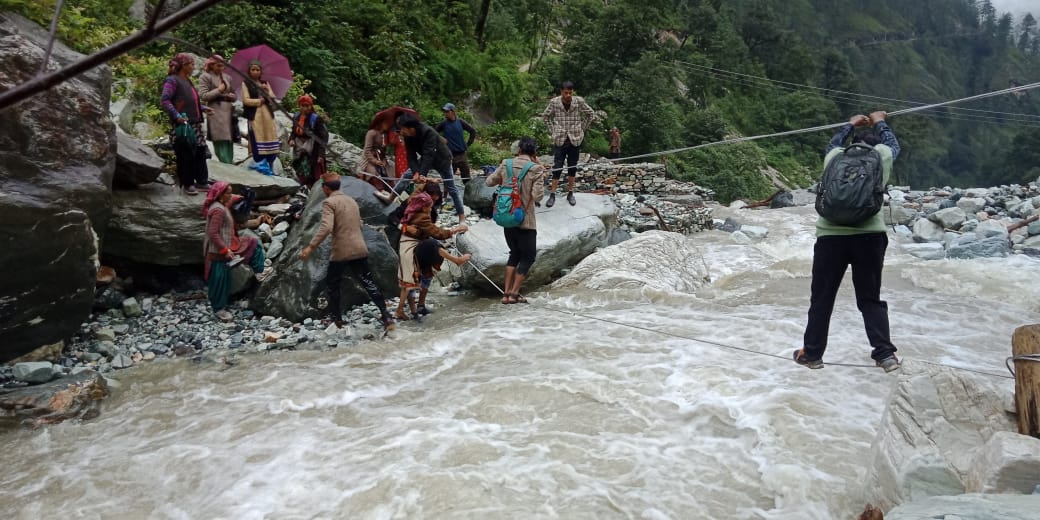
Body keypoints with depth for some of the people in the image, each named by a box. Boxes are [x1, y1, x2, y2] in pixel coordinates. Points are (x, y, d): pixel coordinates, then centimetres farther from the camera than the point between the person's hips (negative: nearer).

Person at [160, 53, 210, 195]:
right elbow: (164, 100, -18)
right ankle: (187, 184, 8)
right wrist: (177, 116, -24)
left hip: (195, 124, 9)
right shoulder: (172, 80, -10)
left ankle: (201, 181, 21)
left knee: (200, 152, 11)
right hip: (182, 125, -9)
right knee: (185, 155, -1)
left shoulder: (187, 81, 16)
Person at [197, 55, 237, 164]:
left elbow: (234, 95, 28)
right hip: (215, 112, -6)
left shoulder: (227, 77, 20)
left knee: (229, 141, 5)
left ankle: (230, 164, 10)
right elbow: (203, 95, -6)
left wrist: (233, 96, 5)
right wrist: (218, 90, -8)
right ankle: (226, 165, -14)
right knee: (220, 141, -11)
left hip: (228, 111, 6)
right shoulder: (205, 77, 2)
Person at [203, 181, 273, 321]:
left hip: (226, 245, 10)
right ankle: (219, 308, 14)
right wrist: (225, 250, -27)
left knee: (253, 243, 14)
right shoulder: (218, 210, -23)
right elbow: (213, 233, -28)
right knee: (220, 280, 1)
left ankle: (259, 272, 15)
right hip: (218, 251, -10)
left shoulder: (221, 206, 8)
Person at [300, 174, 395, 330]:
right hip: (360, 249, 6)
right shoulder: (351, 200, 14)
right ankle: (386, 316, -2)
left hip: (341, 251, -6)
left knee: (332, 283, 15)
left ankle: (336, 317, 24)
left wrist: (311, 246, -22)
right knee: (367, 282, 7)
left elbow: (326, 227, -22)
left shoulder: (329, 202, -8)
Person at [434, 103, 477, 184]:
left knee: (466, 179, 7)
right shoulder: (443, 124, -2)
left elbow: (473, 131, 10)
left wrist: (468, 144, 5)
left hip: (462, 154, 2)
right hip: (450, 155, -2)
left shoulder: (460, 122, 2)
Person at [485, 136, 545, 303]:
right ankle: (514, 294, 8)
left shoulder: (506, 164, 1)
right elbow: (537, 196, -15)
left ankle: (506, 293, 17)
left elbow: (488, 182, 9)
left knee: (515, 254, 20)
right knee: (528, 256, 11)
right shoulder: (536, 169, -12)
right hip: (525, 220, -5)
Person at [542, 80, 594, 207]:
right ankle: (552, 195, 6)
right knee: (557, 167, -1)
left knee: (572, 167, 9)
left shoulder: (579, 101, -8)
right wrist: (553, 130, 3)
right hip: (559, 140, -1)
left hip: (575, 139, 1)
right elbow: (545, 116, 8)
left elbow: (590, 114, 7)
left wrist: (582, 128, 4)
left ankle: (570, 194, 19)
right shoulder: (554, 102, -8)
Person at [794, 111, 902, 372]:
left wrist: (851, 125, 54)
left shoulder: (835, 157, 14)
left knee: (822, 298, 9)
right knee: (870, 298, 11)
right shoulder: (881, 155, 12)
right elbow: (892, 144, 37)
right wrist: (880, 122, 53)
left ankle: (812, 353, 17)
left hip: (831, 236, 0)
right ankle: (885, 354, 9)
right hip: (869, 236, 0)